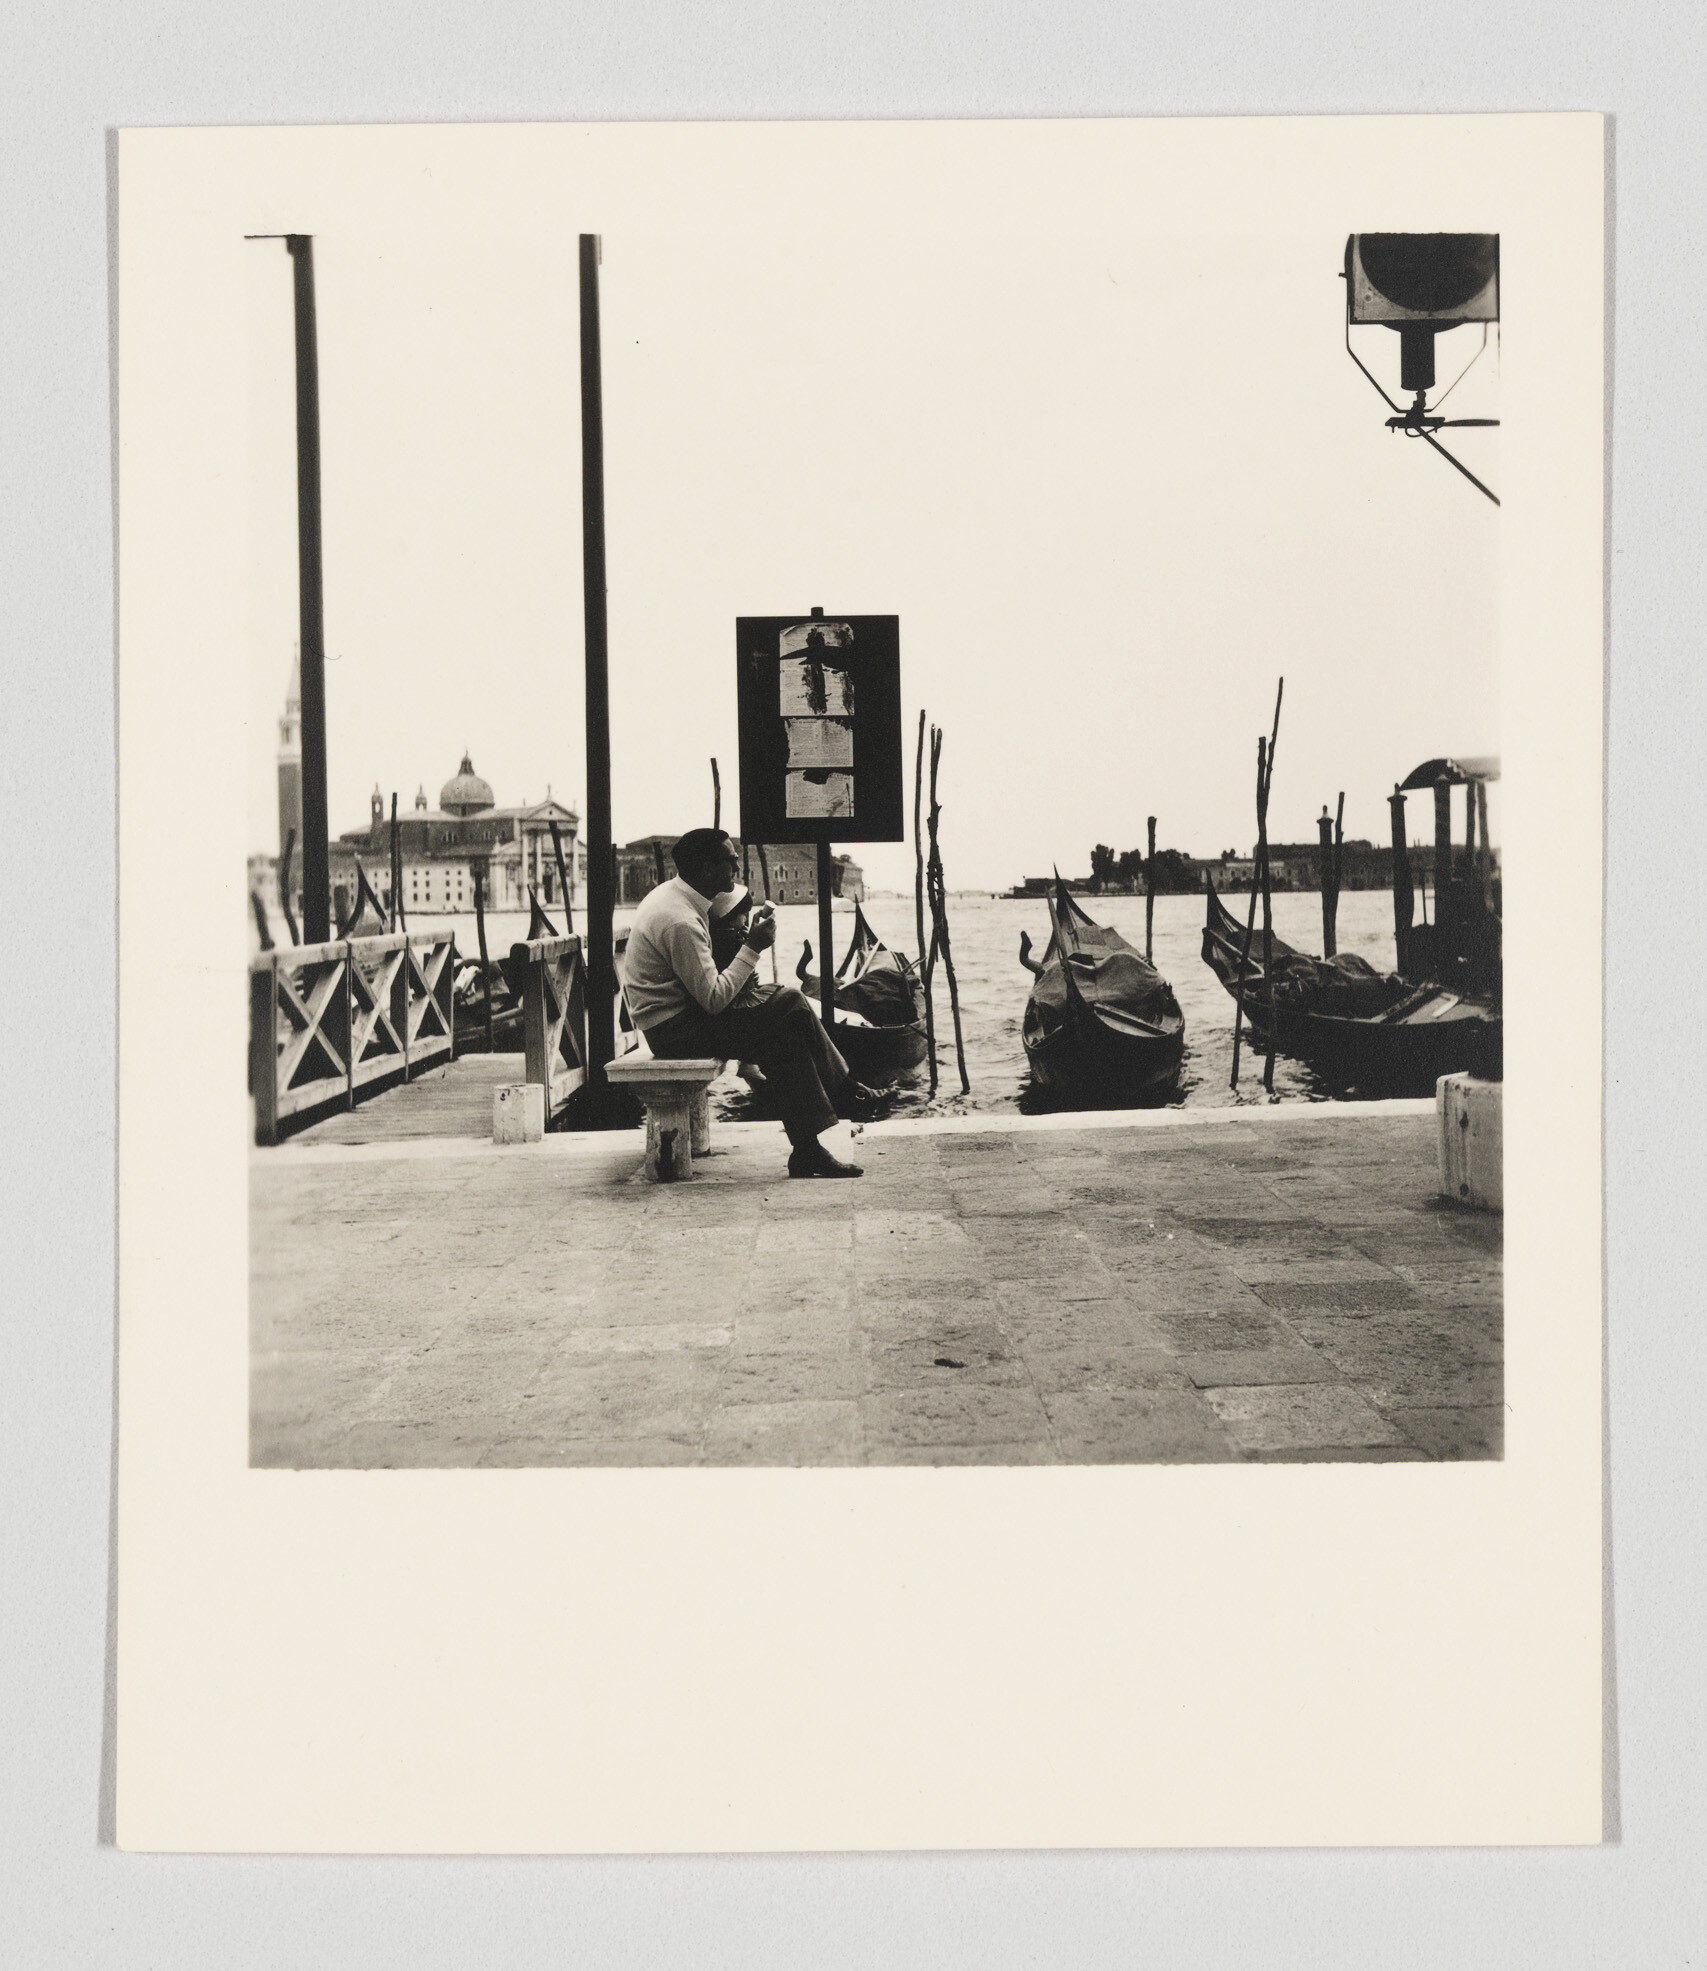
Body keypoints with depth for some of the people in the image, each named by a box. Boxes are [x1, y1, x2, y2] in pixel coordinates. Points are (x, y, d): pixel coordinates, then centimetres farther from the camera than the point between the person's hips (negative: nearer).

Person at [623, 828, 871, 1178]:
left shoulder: (672, 895, 8)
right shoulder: (680, 920, -23)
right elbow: (714, 1000, -24)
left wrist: (745, 935, 0)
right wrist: (752, 948, -16)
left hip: (681, 1009, 10)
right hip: (674, 1028, -10)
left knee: (789, 1002, 2)